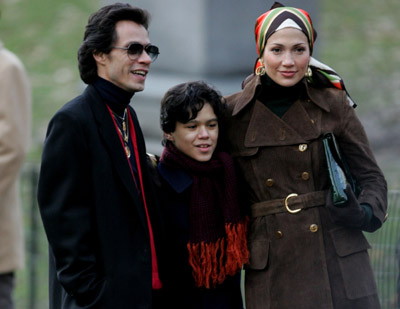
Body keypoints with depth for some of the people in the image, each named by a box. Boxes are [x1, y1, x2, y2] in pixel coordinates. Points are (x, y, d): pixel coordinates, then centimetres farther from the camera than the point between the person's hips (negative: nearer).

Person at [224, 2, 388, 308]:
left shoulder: (333, 105, 3)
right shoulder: (233, 114, 3)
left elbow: (371, 177, 9)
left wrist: (364, 213, -10)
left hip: (339, 263, 0)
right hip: (271, 272, 0)